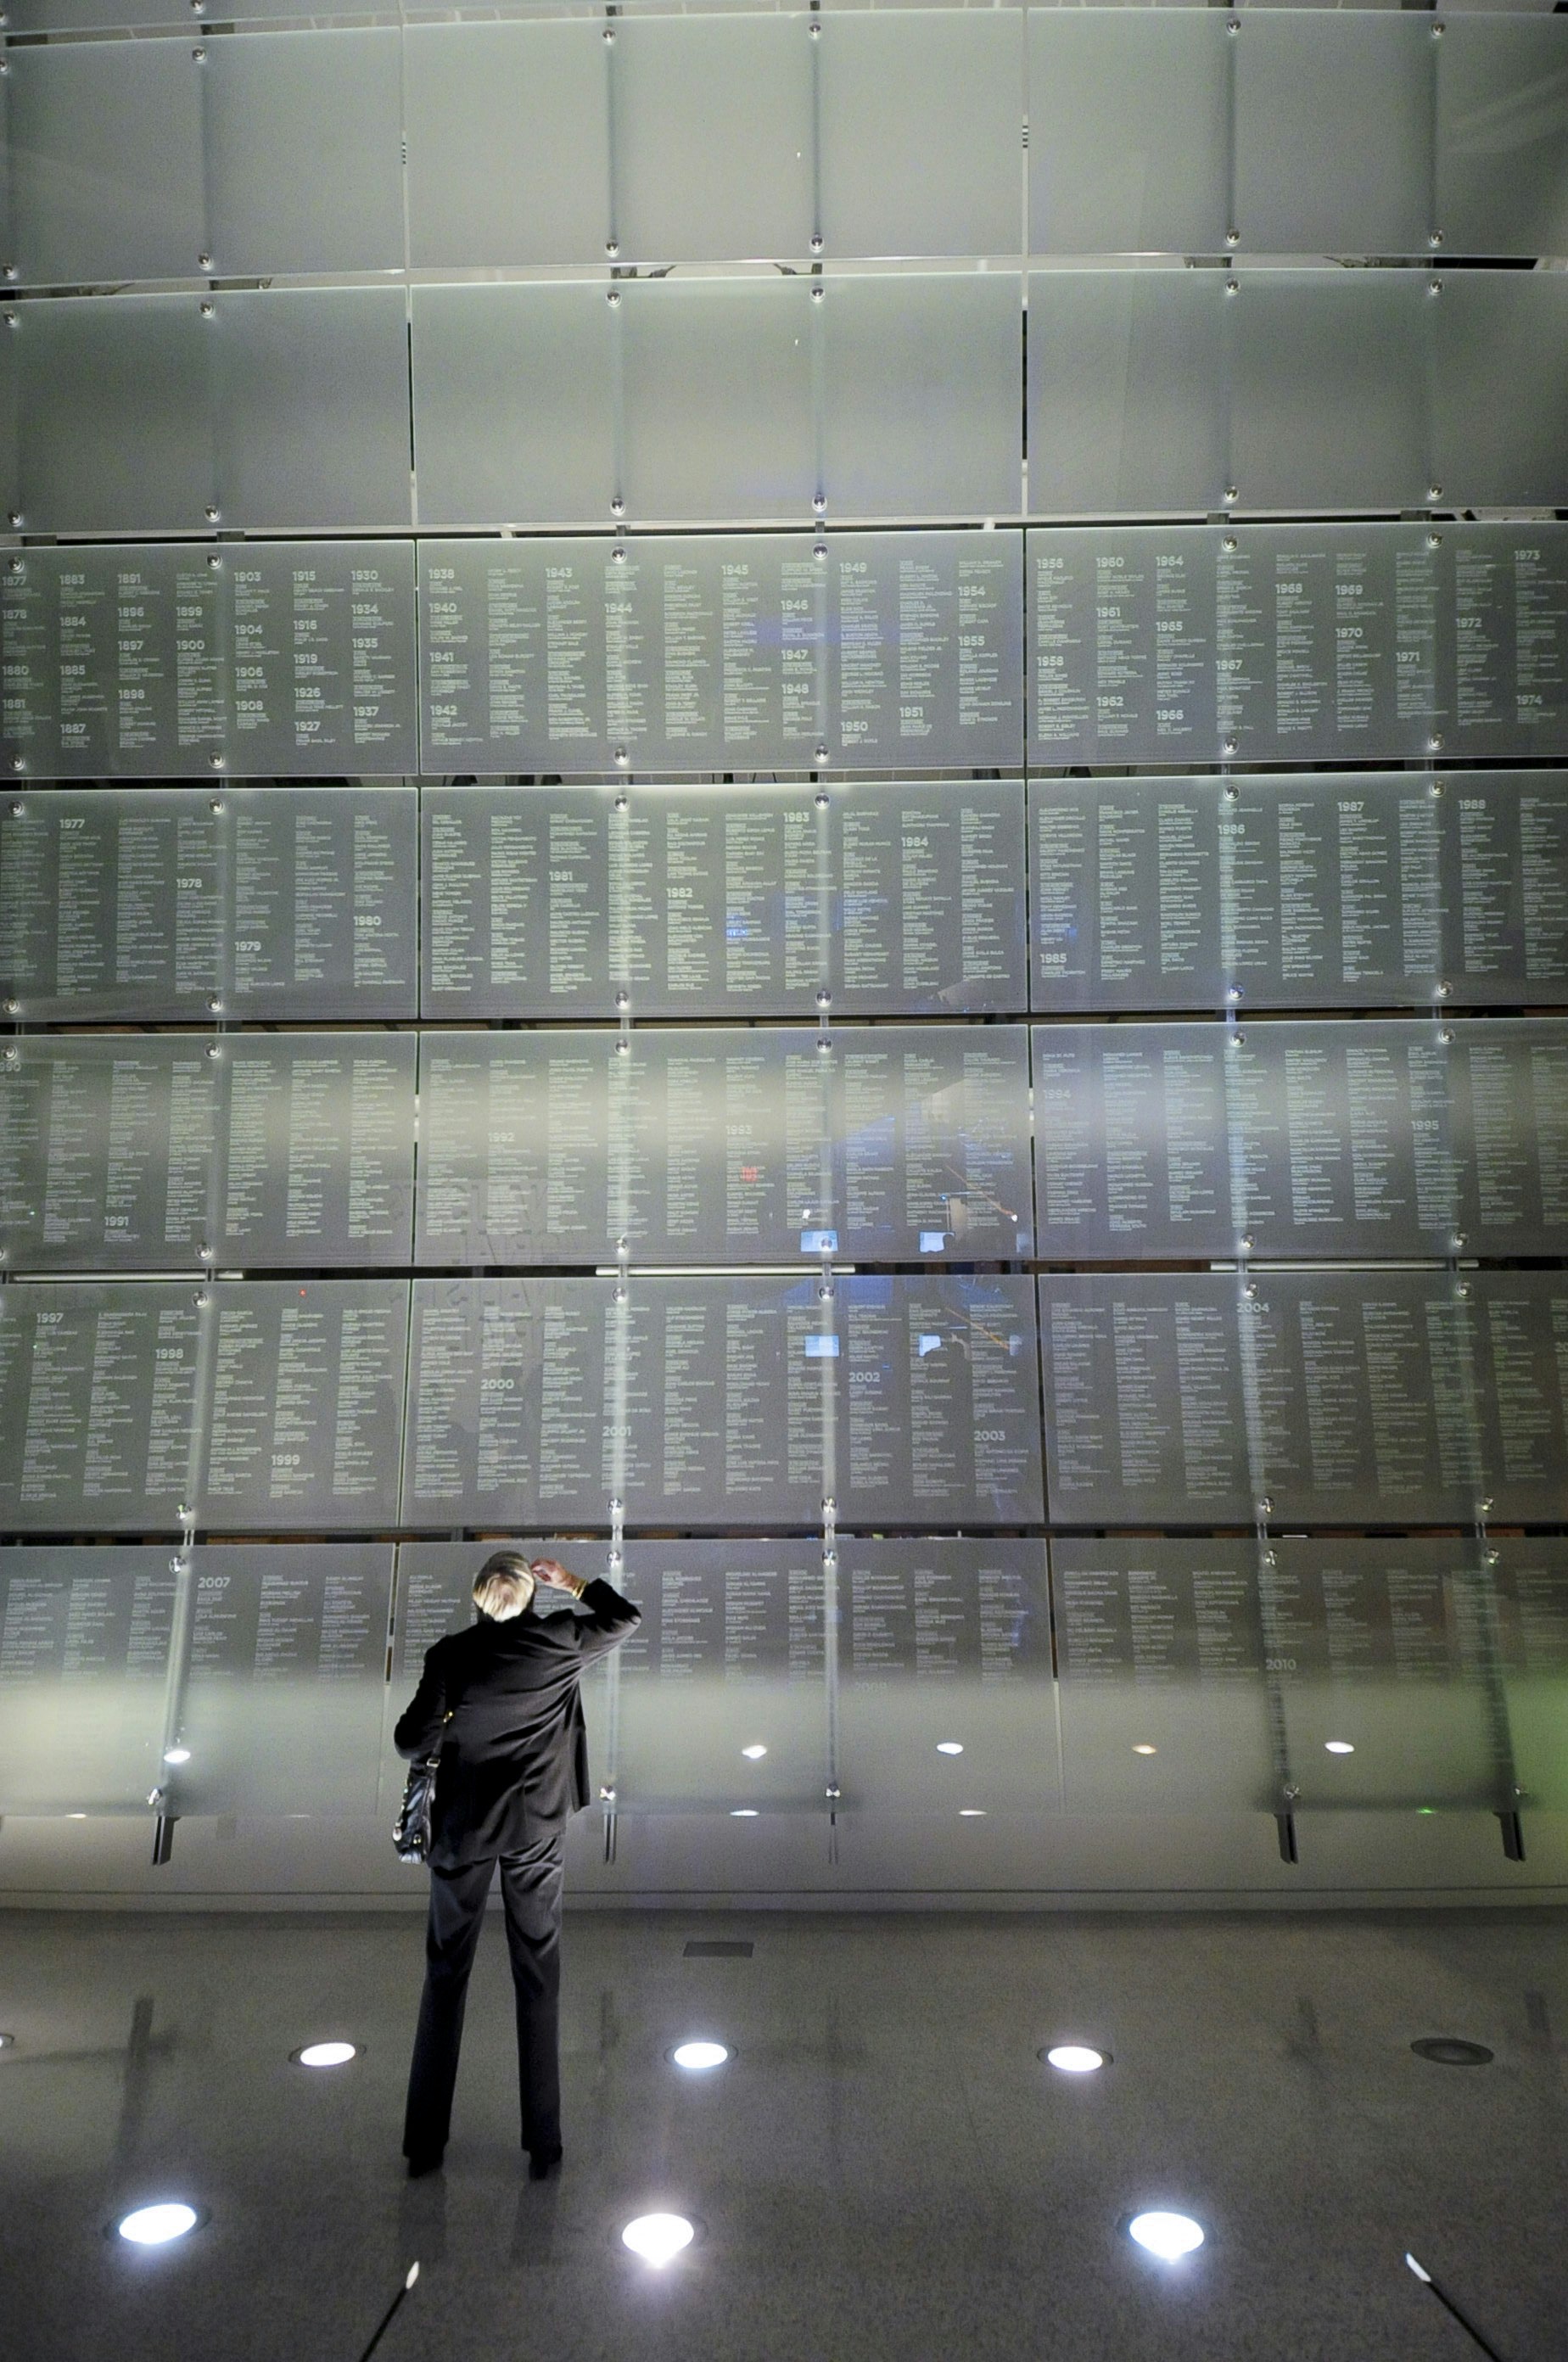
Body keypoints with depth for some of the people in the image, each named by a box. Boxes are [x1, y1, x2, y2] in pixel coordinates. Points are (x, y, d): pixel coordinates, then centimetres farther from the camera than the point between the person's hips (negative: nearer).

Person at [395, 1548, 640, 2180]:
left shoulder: (450, 1655, -11)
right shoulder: (557, 1641, -10)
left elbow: (413, 1742, -8)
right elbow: (624, 1618, 5)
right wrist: (572, 1582, 7)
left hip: (464, 1826, 0)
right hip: (536, 1827, 0)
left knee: (445, 1976, 14)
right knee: (537, 1978, 10)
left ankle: (424, 2143, 21)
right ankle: (542, 2145, 16)